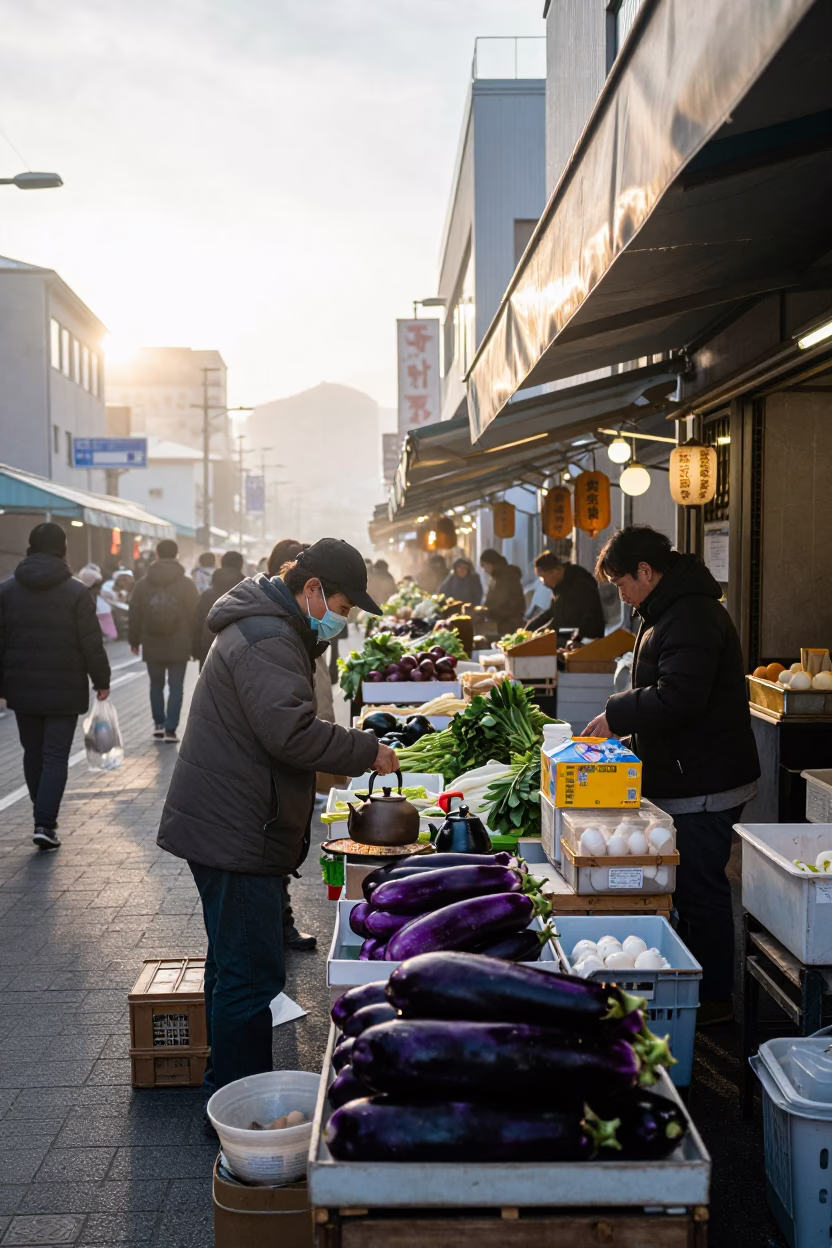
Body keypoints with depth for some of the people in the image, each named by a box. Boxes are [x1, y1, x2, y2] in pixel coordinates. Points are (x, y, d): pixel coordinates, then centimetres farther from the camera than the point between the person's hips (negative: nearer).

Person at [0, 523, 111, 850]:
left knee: (33, 752, 17)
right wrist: (101, 680, 1)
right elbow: (91, 642, -10)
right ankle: (45, 824, -7)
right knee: (55, 757, 0)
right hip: (64, 690, -4)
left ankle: (44, 816, 26)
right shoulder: (76, 591, -10)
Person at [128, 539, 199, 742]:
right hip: (179, 647, -2)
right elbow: (196, 616, -4)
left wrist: (134, 641, 16)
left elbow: (134, 616, 5)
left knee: (156, 685, 16)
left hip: (152, 646, 2)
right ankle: (170, 728, -3)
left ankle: (159, 724, 16)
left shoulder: (143, 584, 1)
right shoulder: (187, 584, -5)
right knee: (175, 687, 3)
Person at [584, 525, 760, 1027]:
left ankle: (714, 1001, 12)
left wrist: (617, 715, -17)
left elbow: (677, 698, -29)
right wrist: (625, 719, 15)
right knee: (691, 888, 18)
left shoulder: (691, 617, -20)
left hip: (704, 788, -11)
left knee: (701, 892, 0)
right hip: (687, 781, 11)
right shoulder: (674, 611, 16)